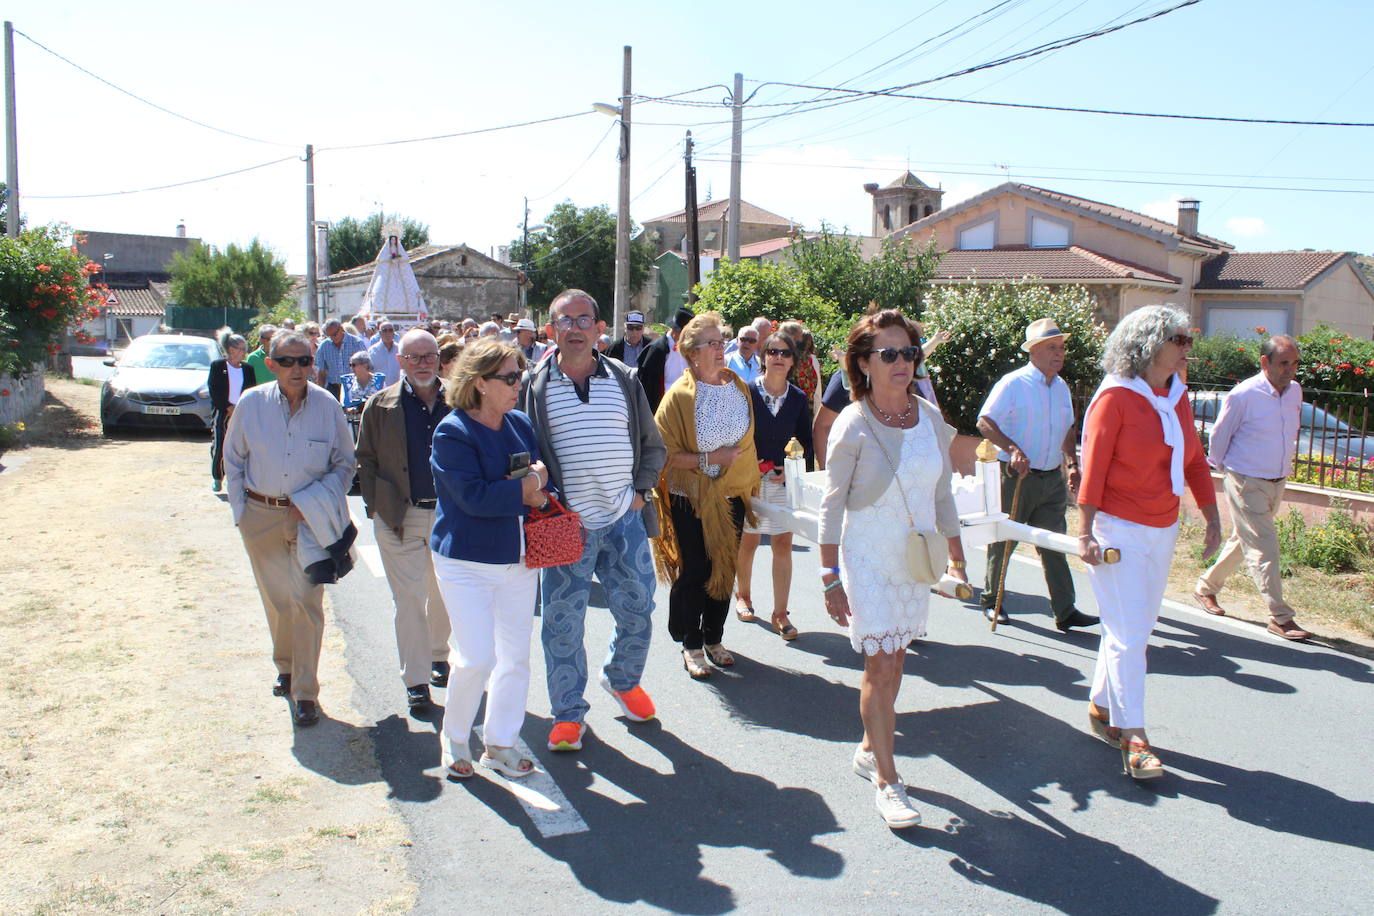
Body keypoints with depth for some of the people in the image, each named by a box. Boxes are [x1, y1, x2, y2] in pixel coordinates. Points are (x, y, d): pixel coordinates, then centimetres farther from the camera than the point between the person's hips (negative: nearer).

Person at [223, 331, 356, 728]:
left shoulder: (328, 406, -6)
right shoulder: (251, 403, -3)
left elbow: (345, 462, 4)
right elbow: (233, 460, 8)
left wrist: (317, 500, -9)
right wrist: (239, 509, 3)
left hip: (311, 516, -2)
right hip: (261, 514, 2)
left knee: (306, 599, -7)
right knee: (275, 598, 12)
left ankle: (305, 691, 1)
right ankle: (286, 668, 35)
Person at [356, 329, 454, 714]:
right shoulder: (381, 405, 0)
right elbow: (365, 460, 4)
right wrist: (377, 507, -4)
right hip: (400, 518, -2)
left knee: (443, 594, 15)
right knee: (409, 597, -1)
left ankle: (438, 657, 36)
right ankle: (416, 680, 6)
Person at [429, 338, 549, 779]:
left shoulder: (521, 425, 7)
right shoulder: (453, 432, -12)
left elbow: (539, 482, 8)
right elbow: (474, 497, -22)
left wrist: (539, 494, -15)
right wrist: (524, 488, -13)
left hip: (518, 559, 6)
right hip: (467, 562, -6)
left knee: (515, 657, 10)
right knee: (476, 658, -6)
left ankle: (500, 743, 27)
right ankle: (454, 737, 20)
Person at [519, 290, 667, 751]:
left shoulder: (624, 379, 6)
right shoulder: (534, 386, -1)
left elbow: (653, 446, 14)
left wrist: (640, 489, 2)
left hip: (625, 521, 2)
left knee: (637, 610, 11)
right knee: (562, 623, 4)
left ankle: (622, 679, 39)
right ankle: (568, 714, 21)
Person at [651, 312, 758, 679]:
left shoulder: (739, 387, 3)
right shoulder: (680, 394, -13)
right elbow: (664, 452, -16)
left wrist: (750, 483, 9)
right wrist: (709, 459, -19)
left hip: (732, 496, 5)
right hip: (692, 499, -5)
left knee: (725, 568, 13)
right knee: (694, 571, 3)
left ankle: (714, 639, 30)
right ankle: (692, 646, 19)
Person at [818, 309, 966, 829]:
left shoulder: (930, 418, 1)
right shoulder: (853, 424, -13)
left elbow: (942, 493, 11)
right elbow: (832, 505, -10)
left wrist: (957, 557, 12)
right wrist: (831, 578, -12)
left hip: (916, 555, 5)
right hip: (867, 556, -5)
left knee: (893, 660, 12)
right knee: (880, 665, -5)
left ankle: (870, 749, 32)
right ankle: (886, 780, 7)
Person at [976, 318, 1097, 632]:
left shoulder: (1061, 387, 12)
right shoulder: (1013, 383, -10)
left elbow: (1068, 429, 23)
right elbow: (984, 422, -13)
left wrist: (1072, 465, 12)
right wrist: (1013, 449, -24)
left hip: (1052, 477, 6)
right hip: (1017, 477, -6)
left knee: (1055, 545, 5)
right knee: (1004, 540, 6)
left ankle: (1065, 612, 7)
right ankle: (991, 600, 23)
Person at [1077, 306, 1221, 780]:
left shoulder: (1178, 395, 8)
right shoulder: (1116, 396, -13)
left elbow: (1195, 461, 14)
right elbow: (1093, 467, -15)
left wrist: (1213, 519, 12)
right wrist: (1085, 533, -17)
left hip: (1163, 531, 7)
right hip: (1119, 530, -7)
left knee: (1136, 629, 13)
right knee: (1129, 634, -5)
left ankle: (1101, 708, 28)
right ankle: (1134, 739, 1)